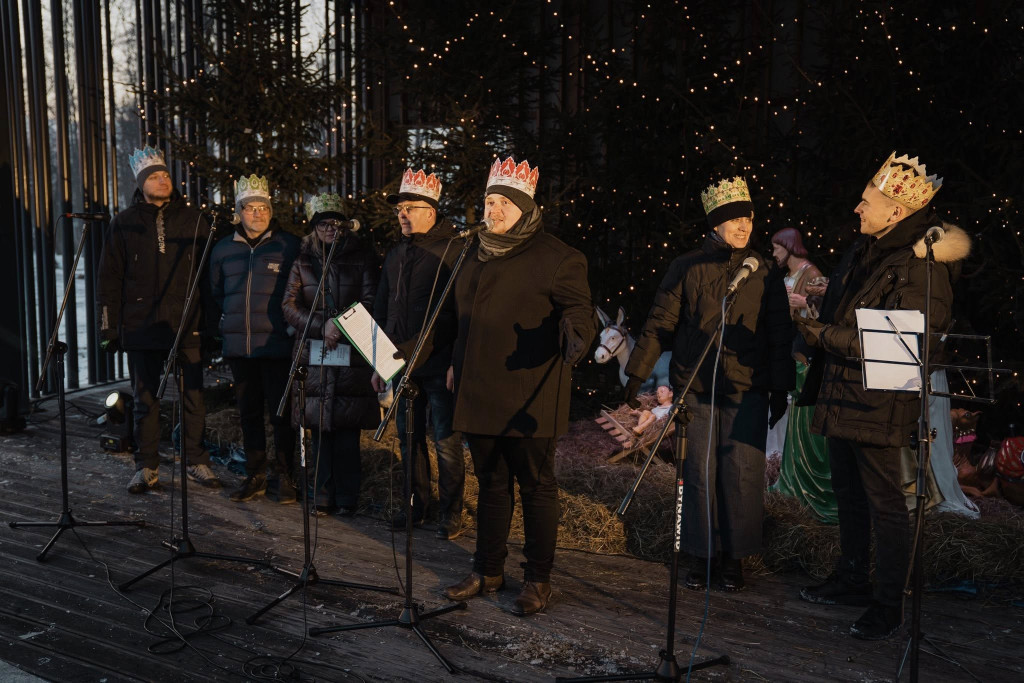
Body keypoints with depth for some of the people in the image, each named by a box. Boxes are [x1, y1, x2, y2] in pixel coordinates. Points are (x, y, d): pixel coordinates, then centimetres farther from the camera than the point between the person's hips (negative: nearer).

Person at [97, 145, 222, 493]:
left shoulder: (193, 220, 5)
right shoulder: (124, 224, 5)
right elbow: (110, 279, 7)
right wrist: (108, 326, 1)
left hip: (187, 325, 0)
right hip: (141, 325, 0)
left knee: (193, 396, 2)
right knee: (145, 400, 8)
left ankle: (197, 462, 16)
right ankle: (146, 468, 18)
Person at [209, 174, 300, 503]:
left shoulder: (289, 246, -1)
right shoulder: (223, 249, 11)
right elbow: (215, 294, 21)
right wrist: (220, 328, 13)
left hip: (277, 345, -4)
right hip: (238, 346, 4)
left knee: (281, 412, 0)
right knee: (248, 412, 11)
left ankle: (283, 477, 11)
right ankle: (255, 475, 22)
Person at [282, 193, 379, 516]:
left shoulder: (362, 257, 7)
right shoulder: (303, 260, 12)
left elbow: (370, 302, 1)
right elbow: (289, 305, 4)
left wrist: (340, 325, -12)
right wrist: (322, 328, -9)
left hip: (353, 353, -2)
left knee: (348, 428, -2)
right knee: (320, 427, 2)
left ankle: (347, 498, 6)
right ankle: (323, 496, 11)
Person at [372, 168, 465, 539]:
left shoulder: (453, 253, -8)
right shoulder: (395, 256, 14)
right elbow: (381, 311, 19)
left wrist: (457, 362, -17)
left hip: (439, 365, -7)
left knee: (446, 441, 1)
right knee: (409, 437, 14)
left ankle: (450, 512, 13)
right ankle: (417, 504, 28)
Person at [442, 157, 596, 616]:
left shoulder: (556, 257, -6)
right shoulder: (477, 256, 16)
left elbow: (579, 308, -10)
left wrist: (576, 332, -32)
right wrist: (457, 363, 24)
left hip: (528, 398, -6)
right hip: (479, 392, 7)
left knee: (536, 486, 3)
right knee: (491, 483, 15)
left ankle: (539, 580, 15)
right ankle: (488, 571, 28)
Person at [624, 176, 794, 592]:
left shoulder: (764, 273, 7)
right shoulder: (687, 268, 4)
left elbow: (779, 335, 9)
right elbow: (660, 323, 5)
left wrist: (780, 389, 6)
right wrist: (637, 373, 1)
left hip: (746, 390, 0)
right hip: (695, 388, 0)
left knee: (742, 475, 0)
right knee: (699, 473, 4)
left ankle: (734, 558, 15)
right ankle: (702, 555, 18)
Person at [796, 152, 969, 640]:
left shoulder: (921, 268, -18)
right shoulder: (864, 250, 9)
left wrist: (825, 335, -20)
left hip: (880, 403, -9)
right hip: (841, 393, 9)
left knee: (883, 501, 0)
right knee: (848, 492, 18)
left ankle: (887, 605, 13)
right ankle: (851, 580, 34)